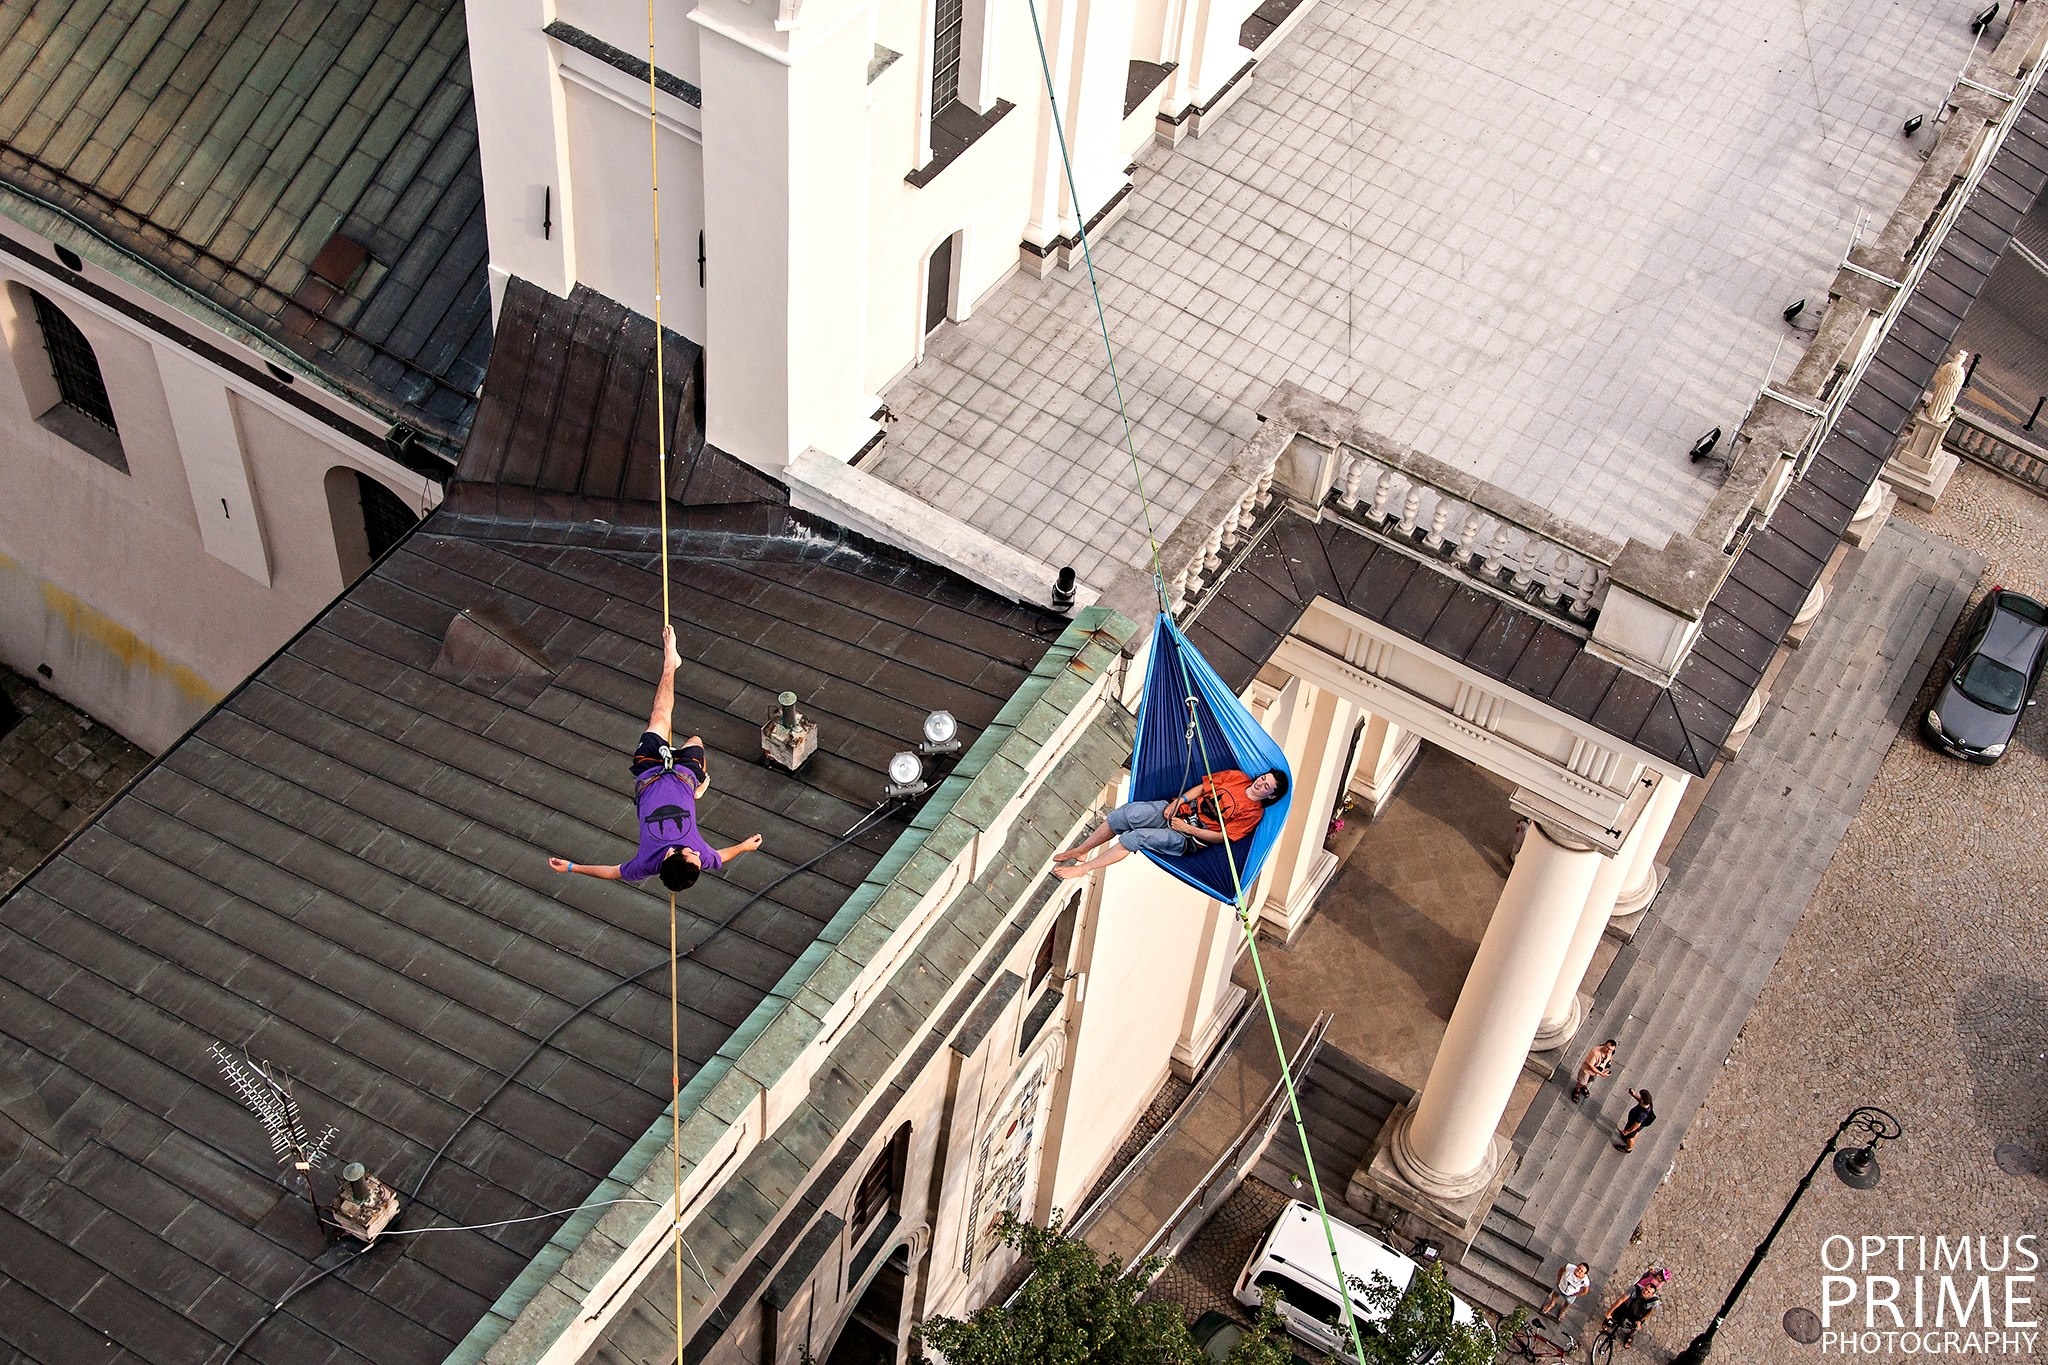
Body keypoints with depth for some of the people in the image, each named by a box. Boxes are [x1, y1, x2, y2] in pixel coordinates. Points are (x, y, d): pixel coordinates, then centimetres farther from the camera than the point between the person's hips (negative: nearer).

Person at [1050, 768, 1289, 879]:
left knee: (1137, 837, -26)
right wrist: (1178, 801, -2)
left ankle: (1084, 868, -17)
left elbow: (1221, 836, -10)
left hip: (1189, 838, -5)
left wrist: (1187, 828, -14)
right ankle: (1080, 851, -6)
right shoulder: (1237, 777, 10)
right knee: (1127, 813, -19)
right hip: (1178, 809, 5)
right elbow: (1203, 787, 13)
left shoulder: (1254, 813, -5)